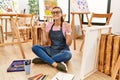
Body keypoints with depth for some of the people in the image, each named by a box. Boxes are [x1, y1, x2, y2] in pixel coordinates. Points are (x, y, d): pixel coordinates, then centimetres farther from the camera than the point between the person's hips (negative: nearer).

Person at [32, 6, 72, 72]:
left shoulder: (66, 25, -7)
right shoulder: (49, 25, 3)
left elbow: (68, 43, -12)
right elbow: (46, 42, 2)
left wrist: (68, 31, -23)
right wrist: (45, 31, -9)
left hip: (62, 51, -3)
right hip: (51, 50, 4)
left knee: (68, 55, -38)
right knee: (34, 47, -18)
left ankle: (43, 59, -21)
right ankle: (55, 64, -31)